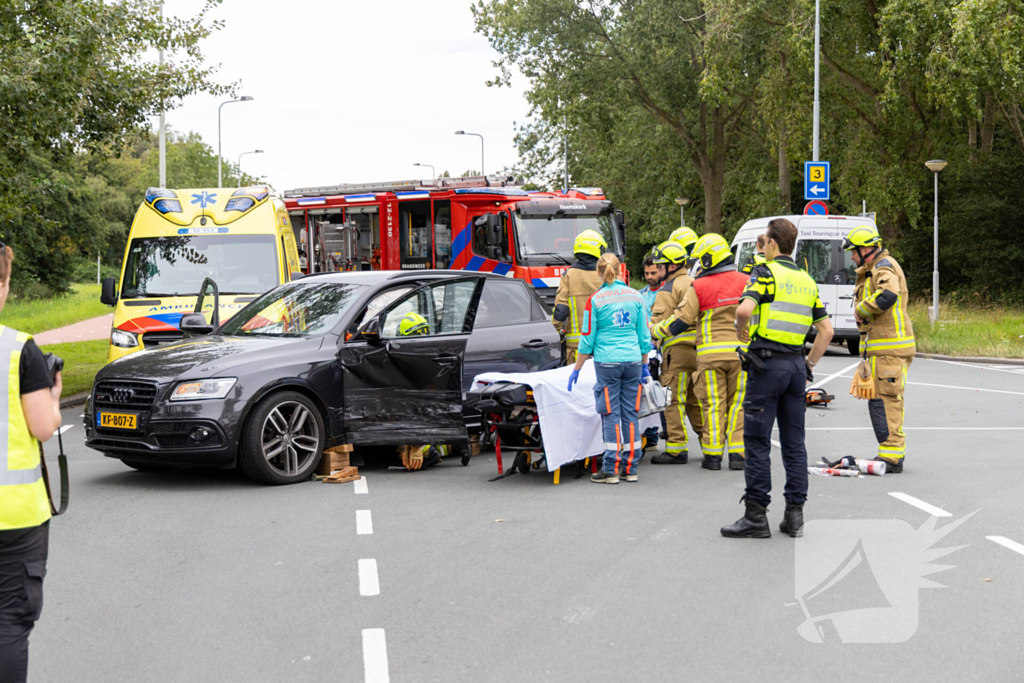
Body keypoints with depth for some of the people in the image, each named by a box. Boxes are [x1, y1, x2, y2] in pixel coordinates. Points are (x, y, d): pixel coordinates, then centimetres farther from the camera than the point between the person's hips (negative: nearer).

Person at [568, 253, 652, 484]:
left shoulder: (595, 300, -5)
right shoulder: (635, 296, 4)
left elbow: (587, 339, -3)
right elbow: (644, 335, 9)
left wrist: (576, 369, 6)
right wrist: (644, 365, 20)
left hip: (607, 363, -3)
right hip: (633, 360, 3)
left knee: (611, 415, 1)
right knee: (630, 413, 8)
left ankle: (611, 470, 1)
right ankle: (631, 469, 11)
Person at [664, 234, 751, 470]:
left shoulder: (698, 286, -4)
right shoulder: (745, 282, 5)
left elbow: (681, 320, -3)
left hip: (710, 353, -2)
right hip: (740, 352, 2)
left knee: (713, 404, 3)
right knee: (738, 403, 8)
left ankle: (713, 454, 3)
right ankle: (737, 454, 5)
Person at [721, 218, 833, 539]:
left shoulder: (766, 272, -7)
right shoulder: (806, 280, 15)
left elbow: (745, 309, -23)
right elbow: (826, 330, 16)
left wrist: (741, 331, -4)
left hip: (767, 363, -7)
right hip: (796, 365, 7)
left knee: (757, 441, -2)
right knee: (794, 442, 10)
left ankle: (756, 517, -2)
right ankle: (795, 515, 10)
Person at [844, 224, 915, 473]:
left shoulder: (884, 267, -12)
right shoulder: (874, 269, 21)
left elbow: (888, 295, -31)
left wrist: (861, 310, -17)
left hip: (889, 348, -11)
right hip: (882, 348, 11)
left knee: (885, 400, -10)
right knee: (886, 400, 14)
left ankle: (891, 457, -9)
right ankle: (893, 453, 21)